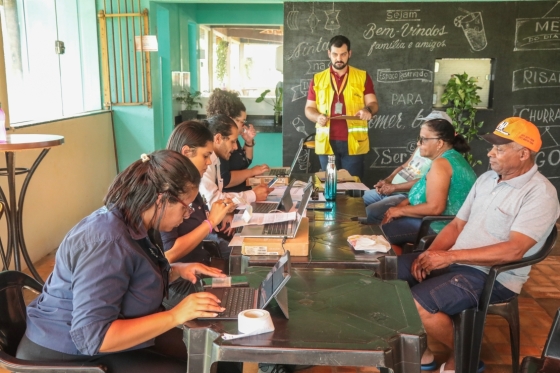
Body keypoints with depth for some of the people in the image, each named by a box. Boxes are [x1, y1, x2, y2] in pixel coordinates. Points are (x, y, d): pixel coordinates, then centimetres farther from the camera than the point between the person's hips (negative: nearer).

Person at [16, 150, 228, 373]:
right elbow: (92, 338, -32)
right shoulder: (107, 243, -29)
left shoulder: (129, 224, -1)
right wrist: (175, 315, -29)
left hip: (101, 340, 9)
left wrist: (178, 270, -1)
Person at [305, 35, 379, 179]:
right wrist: (318, 117, -12)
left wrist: (368, 110, -21)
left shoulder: (362, 76, 6)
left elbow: (373, 103, 3)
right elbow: (309, 108, 10)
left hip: (353, 142, -1)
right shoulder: (318, 79, 9)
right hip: (327, 142, 1)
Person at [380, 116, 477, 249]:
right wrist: (402, 205, 5)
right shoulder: (452, 157, 12)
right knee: (389, 221, 14)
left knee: (384, 231, -5)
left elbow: (435, 207, -27)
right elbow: (426, 192, 19)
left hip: (443, 227, -10)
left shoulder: (440, 163, -20)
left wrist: (401, 210, -14)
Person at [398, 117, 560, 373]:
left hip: (494, 276, -8)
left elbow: (513, 250, -25)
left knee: (416, 302, -26)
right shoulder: (486, 179, 10)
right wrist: (431, 253, -7)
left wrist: (451, 256, -26)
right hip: (454, 261, 8)